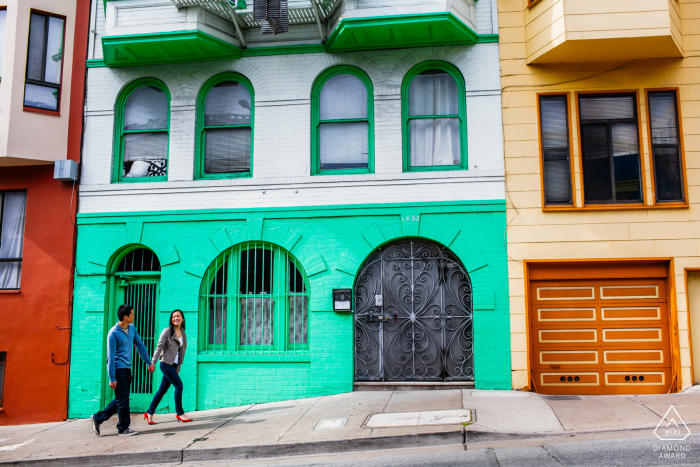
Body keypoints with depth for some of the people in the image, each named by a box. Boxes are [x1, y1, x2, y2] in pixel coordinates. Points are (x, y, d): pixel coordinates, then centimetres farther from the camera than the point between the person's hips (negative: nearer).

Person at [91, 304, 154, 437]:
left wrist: (149, 362, 20)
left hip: (126, 368, 8)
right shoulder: (113, 334, -16)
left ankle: (98, 418, 24)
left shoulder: (132, 328, 7)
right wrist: (112, 379, -16)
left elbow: (140, 345, 19)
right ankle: (123, 428, 9)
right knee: (123, 399, -2)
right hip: (118, 369, -8)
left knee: (121, 399, 12)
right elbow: (111, 357, -16)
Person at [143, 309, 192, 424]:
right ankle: (179, 413, 0)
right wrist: (153, 362, -13)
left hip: (174, 365, 6)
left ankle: (149, 413, 18)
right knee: (179, 385, -10)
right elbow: (159, 347, -8)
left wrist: (178, 368, 15)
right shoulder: (167, 331, -6)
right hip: (166, 364, -6)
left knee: (162, 390, 9)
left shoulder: (183, 334, 12)